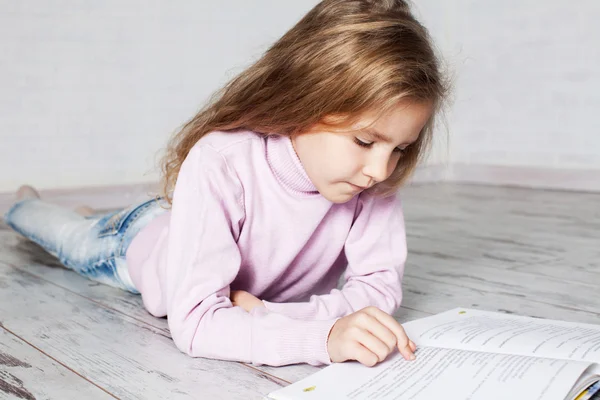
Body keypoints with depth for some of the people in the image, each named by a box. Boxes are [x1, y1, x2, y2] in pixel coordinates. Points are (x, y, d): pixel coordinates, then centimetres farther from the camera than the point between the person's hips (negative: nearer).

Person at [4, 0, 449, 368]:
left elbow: (380, 283, -29)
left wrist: (270, 315, -41)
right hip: (142, 242, -1)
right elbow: (194, 322, -48)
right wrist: (325, 335, -60)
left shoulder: (374, 178, -33)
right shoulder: (220, 164, -46)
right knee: (82, 242, 31)